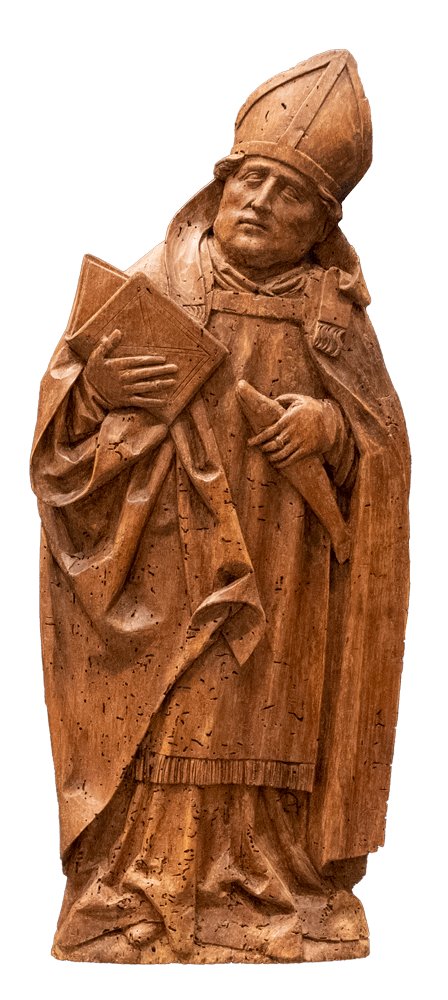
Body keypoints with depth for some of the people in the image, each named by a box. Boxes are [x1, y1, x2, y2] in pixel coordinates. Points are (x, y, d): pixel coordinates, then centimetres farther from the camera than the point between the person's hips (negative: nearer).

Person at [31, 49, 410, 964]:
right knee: (154, 749, -4)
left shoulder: (334, 319, 8)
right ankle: (133, 921, 4)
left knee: (264, 757, 0)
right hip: (156, 590, -1)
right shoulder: (151, 287, 5)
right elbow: (60, 416, 5)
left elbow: (384, 444, 5)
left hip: (278, 603, 1)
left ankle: (269, 910, 10)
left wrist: (332, 424, -15)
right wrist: (93, 386, -17)